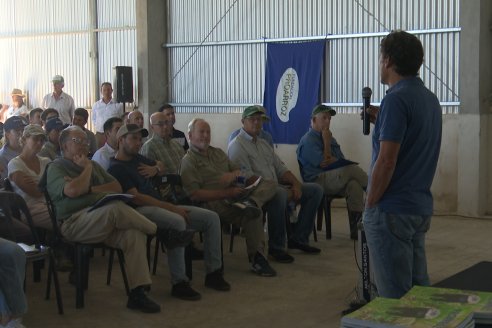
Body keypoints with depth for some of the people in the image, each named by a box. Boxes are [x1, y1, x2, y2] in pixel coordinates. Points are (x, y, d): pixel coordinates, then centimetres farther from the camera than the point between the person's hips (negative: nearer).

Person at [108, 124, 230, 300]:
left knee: (211, 218, -3)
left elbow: (160, 165, 39)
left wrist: (155, 168, 12)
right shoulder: (116, 168, -6)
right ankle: (179, 283, -32)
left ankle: (213, 272, 2)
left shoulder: (137, 158, 20)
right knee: (177, 222, -39)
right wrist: (172, 207, -19)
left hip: (160, 206, 9)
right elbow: (136, 198, -16)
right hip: (140, 211, -9)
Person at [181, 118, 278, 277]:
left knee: (269, 185, -8)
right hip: (216, 203, -8)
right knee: (253, 214, -30)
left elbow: (239, 171, 27)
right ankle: (257, 259, -19)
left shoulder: (218, 152, 26)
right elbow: (194, 194, -12)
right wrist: (226, 193, -16)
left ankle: (250, 203, -38)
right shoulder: (188, 161, 1)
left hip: (235, 194, 8)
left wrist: (233, 175, 0)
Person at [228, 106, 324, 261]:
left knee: (315, 189, 1)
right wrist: (285, 191, -21)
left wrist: (296, 184, -1)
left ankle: (298, 238, 0)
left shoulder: (263, 143, 24)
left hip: (275, 188, 9)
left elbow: (280, 168, 21)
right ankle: (276, 247, -27)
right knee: (279, 194, -40)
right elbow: (247, 178, -17)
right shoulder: (237, 145, -5)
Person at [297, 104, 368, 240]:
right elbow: (325, 163, -11)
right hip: (319, 182, -7)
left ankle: (355, 228, -33)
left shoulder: (329, 137, 27)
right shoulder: (308, 140, 0)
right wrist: (327, 142, 1)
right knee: (352, 169, -31)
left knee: (354, 184, -29)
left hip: (335, 181, 7)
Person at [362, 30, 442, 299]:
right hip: (421, 208, 9)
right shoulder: (430, 99, 11)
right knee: (418, 288, 16)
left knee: (393, 294, -1)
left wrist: (370, 206, -11)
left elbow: (386, 161, -20)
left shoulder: (396, 99, -17)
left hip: (392, 211, -9)